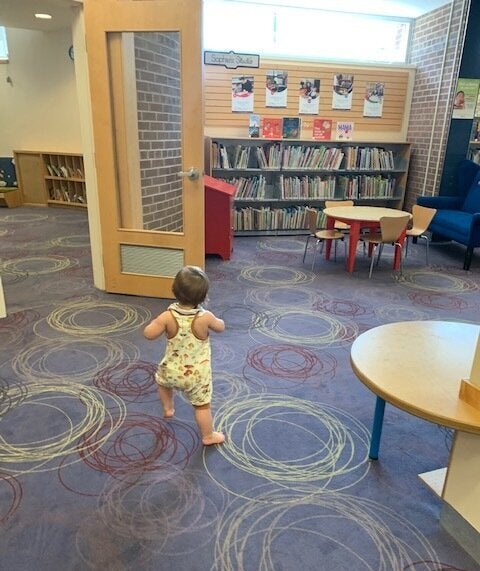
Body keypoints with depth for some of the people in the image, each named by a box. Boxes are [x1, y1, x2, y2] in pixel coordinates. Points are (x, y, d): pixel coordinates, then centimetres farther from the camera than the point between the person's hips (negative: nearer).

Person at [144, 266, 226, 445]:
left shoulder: (167, 316, -23)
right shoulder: (205, 317, -24)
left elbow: (148, 334, -13)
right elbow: (221, 327, -4)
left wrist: (157, 321, 4)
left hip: (172, 370, 1)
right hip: (197, 374, -1)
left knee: (162, 380, 37)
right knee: (202, 406, 19)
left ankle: (168, 408, 52)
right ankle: (208, 436, 36)